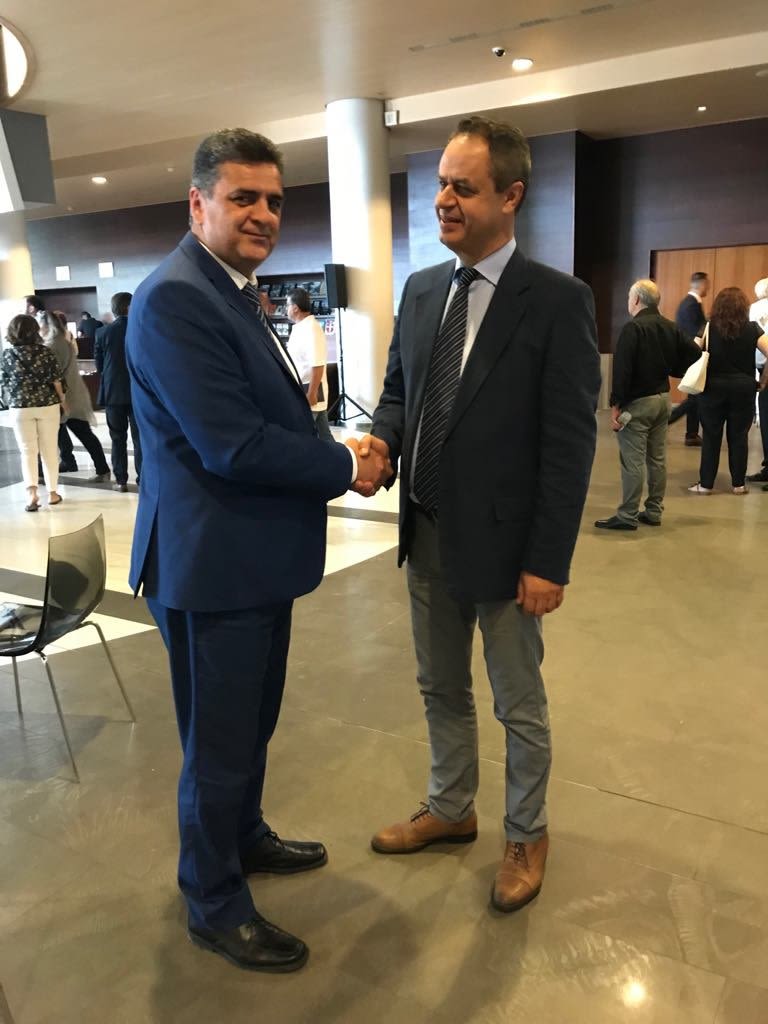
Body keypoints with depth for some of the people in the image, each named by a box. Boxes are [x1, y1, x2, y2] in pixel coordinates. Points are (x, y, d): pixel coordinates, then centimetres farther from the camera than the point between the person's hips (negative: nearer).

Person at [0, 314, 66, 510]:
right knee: (49, 450, 9)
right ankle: (52, 492, 14)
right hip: (47, 405, 0)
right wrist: (62, 400, 13)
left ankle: (31, 492, -12)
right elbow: (56, 380, -1)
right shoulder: (44, 352, -5)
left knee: (28, 451, 5)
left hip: (20, 408, 0)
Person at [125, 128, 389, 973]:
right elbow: (233, 446, -26)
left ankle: (245, 837, 48)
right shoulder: (175, 299, -19)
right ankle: (215, 905, 30)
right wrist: (346, 467, -13)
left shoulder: (234, 292, 13)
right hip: (213, 565, -10)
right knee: (219, 745, 8)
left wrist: (333, 449, -2)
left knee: (252, 723, 25)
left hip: (257, 557, 10)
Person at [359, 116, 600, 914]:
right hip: (427, 533, 6)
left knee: (518, 704, 13)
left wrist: (548, 562, -16)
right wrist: (382, 438, -10)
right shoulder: (420, 289, 6)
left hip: (502, 541, -6)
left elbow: (570, 443, -14)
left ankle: (526, 834, 37)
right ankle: (450, 809, 44)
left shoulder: (558, 301, -13)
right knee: (441, 689, 21)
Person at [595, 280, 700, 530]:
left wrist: (616, 405, -18)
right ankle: (653, 512, 19)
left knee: (633, 461, -5)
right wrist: (671, 370, 15)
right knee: (657, 459, 12)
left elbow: (622, 370, -20)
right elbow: (694, 353, 9)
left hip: (637, 402, -8)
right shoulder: (671, 328, 8)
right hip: (663, 399, 8)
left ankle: (627, 516, -2)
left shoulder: (632, 328, -15)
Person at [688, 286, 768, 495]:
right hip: (743, 388, 1)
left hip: (713, 387, 0)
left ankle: (706, 483, 8)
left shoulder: (708, 328, -4)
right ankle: (738, 483, 14)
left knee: (711, 436, 6)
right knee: (739, 436, 8)